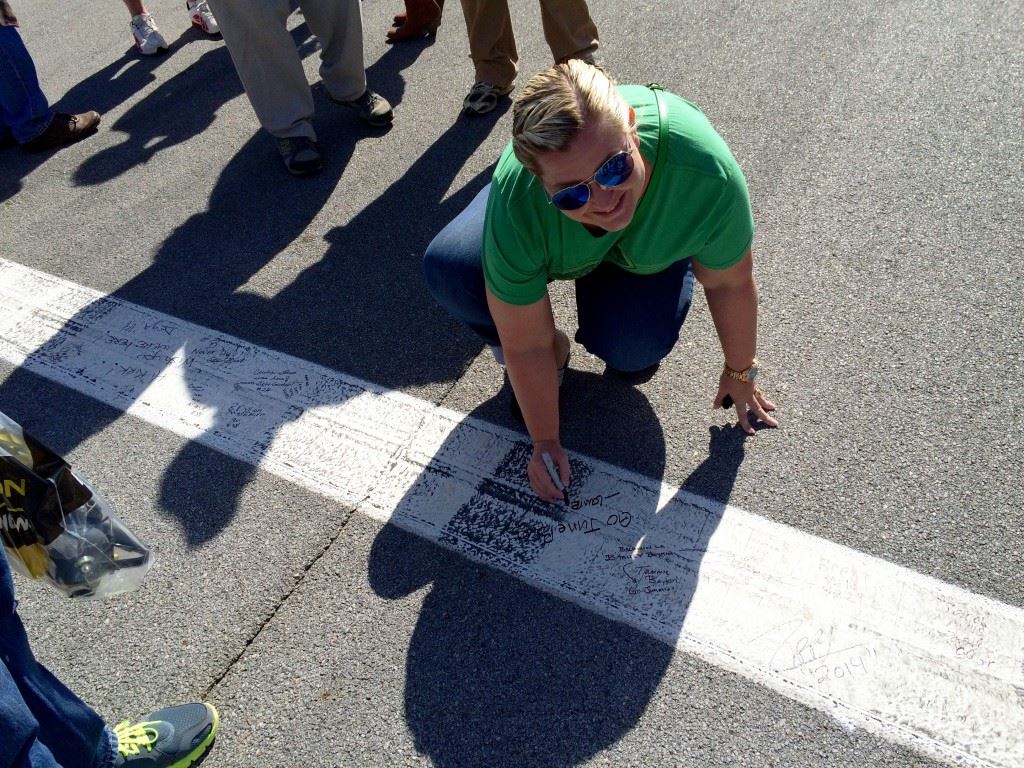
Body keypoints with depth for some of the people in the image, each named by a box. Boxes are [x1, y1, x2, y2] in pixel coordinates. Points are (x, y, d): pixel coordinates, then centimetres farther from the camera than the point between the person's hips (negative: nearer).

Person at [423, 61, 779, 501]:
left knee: (633, 353, -27)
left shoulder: (705, 172, -41)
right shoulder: (516, 207, -42)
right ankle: (554, 353, 1)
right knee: (448, 270, -26)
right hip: (542, 236, 0)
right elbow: (527, 346, -28)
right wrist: (545, 441, -16)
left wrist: (740, 372, -6)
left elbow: (730, 282, -21)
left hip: (652, 237, 0)